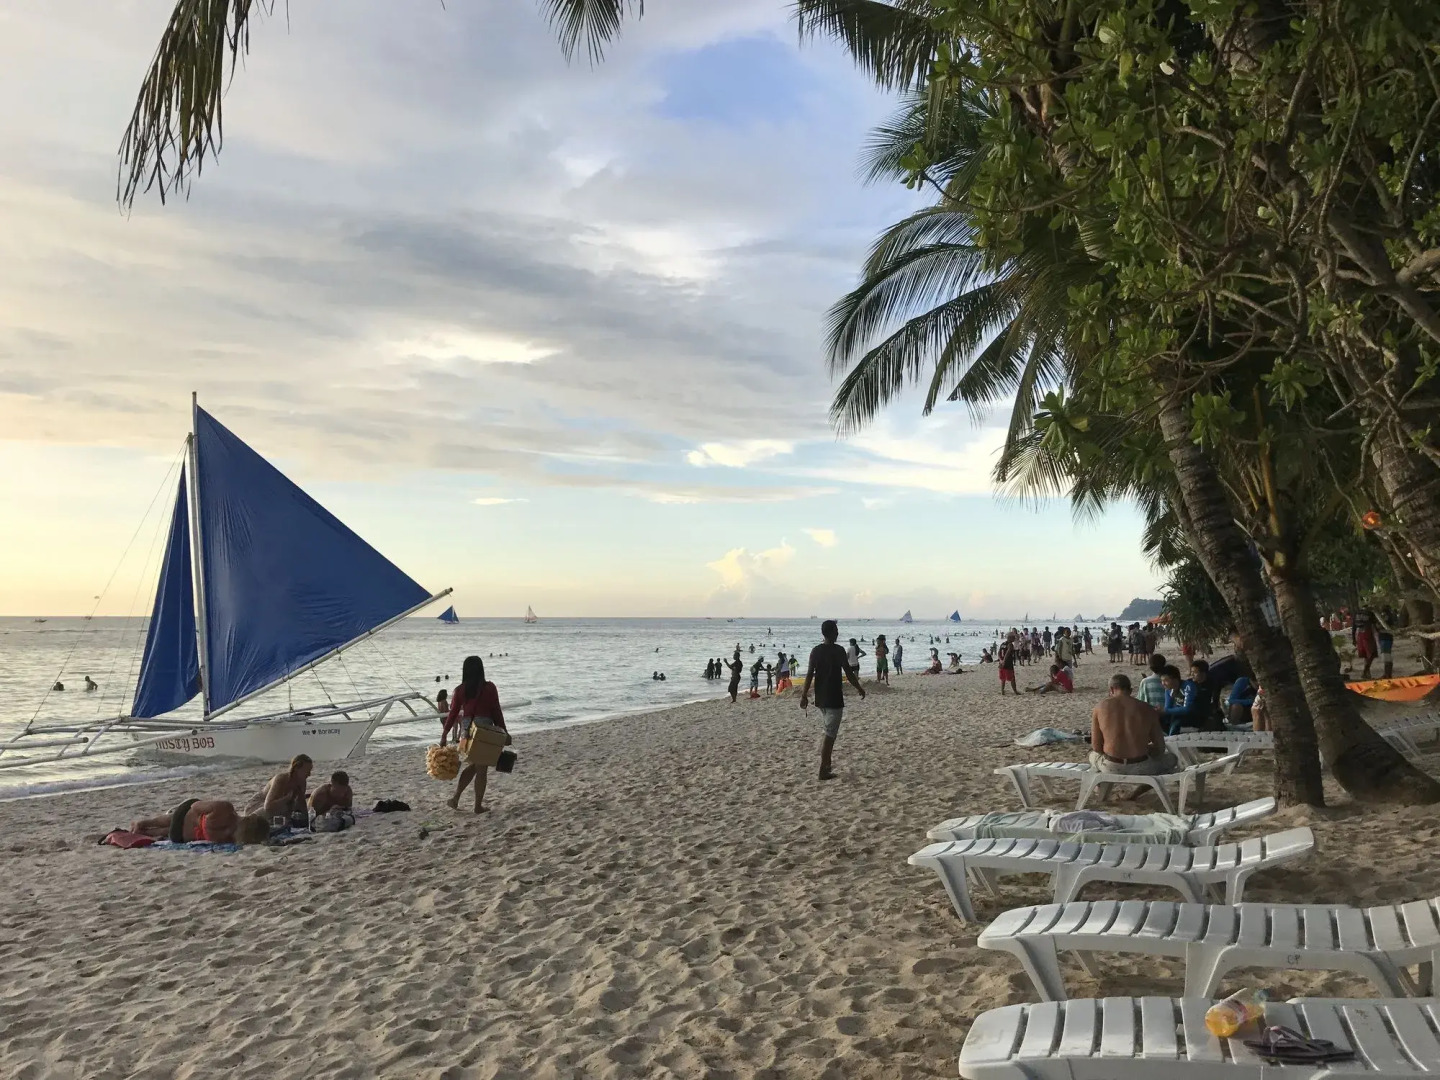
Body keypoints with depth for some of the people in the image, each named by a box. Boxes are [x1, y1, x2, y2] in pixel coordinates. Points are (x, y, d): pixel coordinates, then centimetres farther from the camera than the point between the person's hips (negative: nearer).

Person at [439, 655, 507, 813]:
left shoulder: (460, 690, 0)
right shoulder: (489, 688, -6)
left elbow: (453, 714, 2)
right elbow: (496, 712, -3)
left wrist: (444, 735, 9)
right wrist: (503, 732, 6)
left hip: (466, 729, 4)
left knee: (473, 765, 22)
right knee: (482, 770, 7)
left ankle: (455, 798, 17)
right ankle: (478, 806, 12)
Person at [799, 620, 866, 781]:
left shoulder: (815, 651, 3)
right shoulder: (838, 651, -12)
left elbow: (809, 674, 2)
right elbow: (849, 673, -9)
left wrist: (804, 695, 6)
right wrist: (860, 689, 4)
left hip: (820, 699, 6)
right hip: (834, 699, -6)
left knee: (829, 732, 21)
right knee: (830, 734, -1)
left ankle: (827, 766, 24)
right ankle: (823, 771, -2)